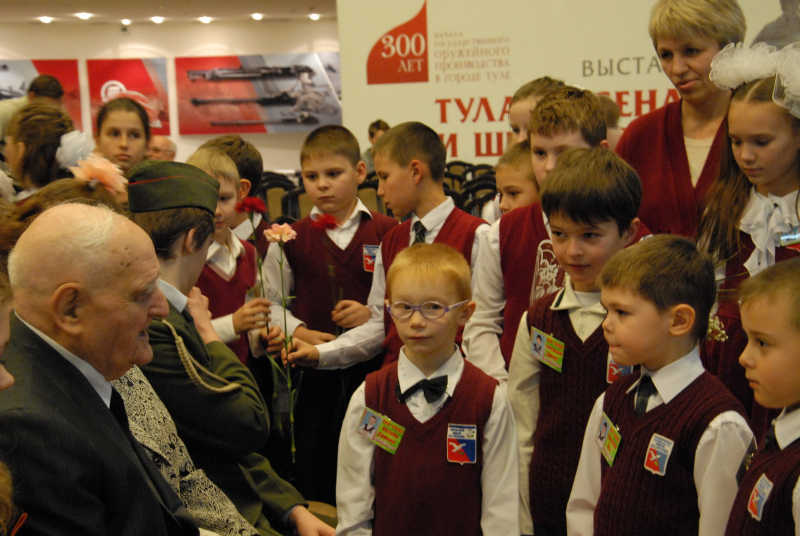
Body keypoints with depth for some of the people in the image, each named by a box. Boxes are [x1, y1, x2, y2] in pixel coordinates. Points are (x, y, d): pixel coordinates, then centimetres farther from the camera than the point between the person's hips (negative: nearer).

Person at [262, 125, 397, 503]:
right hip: (314, 370, 1)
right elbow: (270, 302, 8)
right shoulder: (292, 239, 4)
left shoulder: (387, 232, 0)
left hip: (373, 368, -1)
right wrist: (298, 331, -8)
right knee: (312, 465, 9)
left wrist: (375, 314, -14)